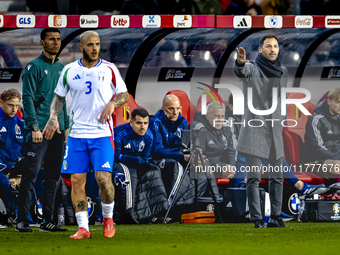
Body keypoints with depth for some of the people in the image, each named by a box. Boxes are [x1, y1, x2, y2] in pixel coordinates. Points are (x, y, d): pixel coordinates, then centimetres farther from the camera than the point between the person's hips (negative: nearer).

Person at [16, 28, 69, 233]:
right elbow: (28, 98, -10)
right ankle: (22, 221, -8)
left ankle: (49, 221, 12)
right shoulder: (34, 67, -4)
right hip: (39, 129, -7)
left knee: (53, 177, 7)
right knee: (31, 174, -9)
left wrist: (66, 126, 15)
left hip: (58, 130, 7)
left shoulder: (61, 69, 16)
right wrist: (35, 127, -17)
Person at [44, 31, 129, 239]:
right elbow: (59, 97, 15)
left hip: (102, 133, -2)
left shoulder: (109, 69, 2)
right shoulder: (69, 71, 6)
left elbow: (124, 95, 8)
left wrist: (112, 104, -12)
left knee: (104, 179, -12)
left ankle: (108, 218, 13)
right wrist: (53, 117, -2)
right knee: (77, 181, -2)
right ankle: (83, 228, 5)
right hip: (77, 134, 2)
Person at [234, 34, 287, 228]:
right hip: (254, 129, -5)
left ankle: (276, 217, 13)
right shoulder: (252, 68, -6)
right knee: (254, 177, -7)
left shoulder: (283, 72, 12)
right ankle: (257, 219, -8)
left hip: (275, 129, 6)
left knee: (277, 176, 7)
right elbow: (241, 72, -30)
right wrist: (240, 63, -54)